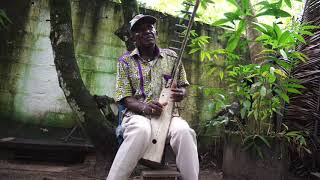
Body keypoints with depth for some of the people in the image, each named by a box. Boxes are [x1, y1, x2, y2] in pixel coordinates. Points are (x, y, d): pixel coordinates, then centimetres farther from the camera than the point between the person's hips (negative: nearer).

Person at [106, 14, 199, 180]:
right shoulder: (126, 61, 6)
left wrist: (180, 93, -8)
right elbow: (125, 98, 0)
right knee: (140, 131, -37)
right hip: (138, 114, -1)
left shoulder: (171, 56, 12)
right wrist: (144, 107, -21)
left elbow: (182, 86, 19)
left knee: (184, 132, -32)